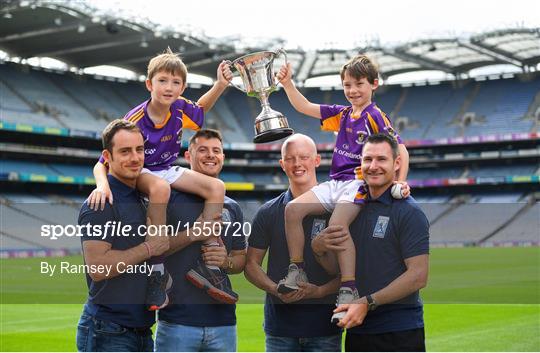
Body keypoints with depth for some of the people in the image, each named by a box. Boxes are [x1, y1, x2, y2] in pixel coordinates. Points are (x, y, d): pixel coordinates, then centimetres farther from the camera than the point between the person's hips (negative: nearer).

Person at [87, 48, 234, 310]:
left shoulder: (179, 108, -10)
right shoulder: (135, 121, -26)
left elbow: (200, 110, 16)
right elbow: (103, 162, -24)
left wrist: (221, 85, 0)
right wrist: (102, 185, -46)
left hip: (167, 170, 6)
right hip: (137, 173, -6)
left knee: (216, 187, -12)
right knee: (160, 187, -40)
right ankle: (157, 267, -35)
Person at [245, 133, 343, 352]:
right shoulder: (269, 212, 7)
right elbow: (251, 264, 8)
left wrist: (321, 291, -16)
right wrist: (276, 289, -11)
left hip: (324, 324, -1)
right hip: (280, 323, 2)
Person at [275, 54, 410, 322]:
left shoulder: (376, 116, -2)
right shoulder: (342, 114, 17)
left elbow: (400, 149, -6)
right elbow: (305, 108, 18)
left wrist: (400, 182, -17)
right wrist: (288, 84, 6)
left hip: (359, 182, -7)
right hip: (335, 182, 7)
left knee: (337, 224, -32)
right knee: (293, 208, -13)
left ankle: (349, 290, -29)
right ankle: (296, 272, -4)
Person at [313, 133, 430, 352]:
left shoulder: (409, 212, -9)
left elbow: (418, 276, -17)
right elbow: (339, 268, 15)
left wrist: (368, 303, -21)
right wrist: (319, 250, -6)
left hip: (399, 333, -6)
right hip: (356, 329, 6)